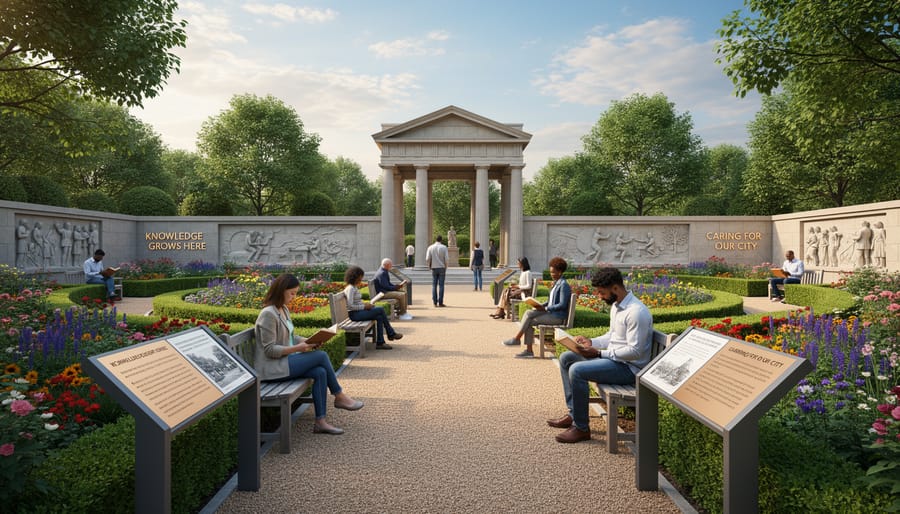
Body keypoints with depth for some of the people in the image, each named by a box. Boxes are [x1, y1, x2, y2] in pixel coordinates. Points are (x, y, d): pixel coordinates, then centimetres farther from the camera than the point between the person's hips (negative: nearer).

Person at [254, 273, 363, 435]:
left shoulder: (284, 310, 12)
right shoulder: (268, 314, -17)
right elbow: (269, 350, -19)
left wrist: (307, 341, 2)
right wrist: (297, 348, -25)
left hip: (285, 361, 9)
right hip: (271, 367, -9)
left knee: (320, 372, -17)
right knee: (321, 356, -18)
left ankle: (320, 421, -16)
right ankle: (339, 396, -1)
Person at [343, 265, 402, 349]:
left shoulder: (354, 287, 14)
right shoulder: (350, 288, -17)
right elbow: (350, 306, -24)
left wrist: (365, 304, 6)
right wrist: (364, 306, -16)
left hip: (359, 311, 10)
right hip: (354, 314, -10)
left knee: (380, 317, -7)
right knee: (381, 310, -14)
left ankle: (380, 342, -6)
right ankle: (391, 334, -3)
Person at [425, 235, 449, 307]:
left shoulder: (430, 248, 2)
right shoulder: (444, 247, -2)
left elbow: (427, 259, -4)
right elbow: (447, 259, -7)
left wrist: (429, 266, 11)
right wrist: (445, 267, 7)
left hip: (434, 268, 2)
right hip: (442, 268, -2)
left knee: (434, 285, 6)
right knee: (441, 285, -1)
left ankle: (435, 303, 4)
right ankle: (440, 303, -2)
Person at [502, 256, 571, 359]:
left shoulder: (563, 285, -14)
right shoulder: (556, 283, 16)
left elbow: (562, 305, -20)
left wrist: (545, 308, -19)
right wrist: (541, 305, 3)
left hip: (558, 316, -9)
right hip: (550, 312, 9)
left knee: (529, 322, -18)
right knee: (529, 313, -10)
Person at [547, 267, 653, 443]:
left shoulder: (637, 312, -24)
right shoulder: (616, 305, 8)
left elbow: (634, 351, -25)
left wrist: (599, 353, -23)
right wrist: (591, 342, 4)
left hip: (629, 367, -10)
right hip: (612, 356, 10)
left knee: (577, 370, -25)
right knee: (566, 358, 8)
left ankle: (581, 428, -11)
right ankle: (573, 414, 11)